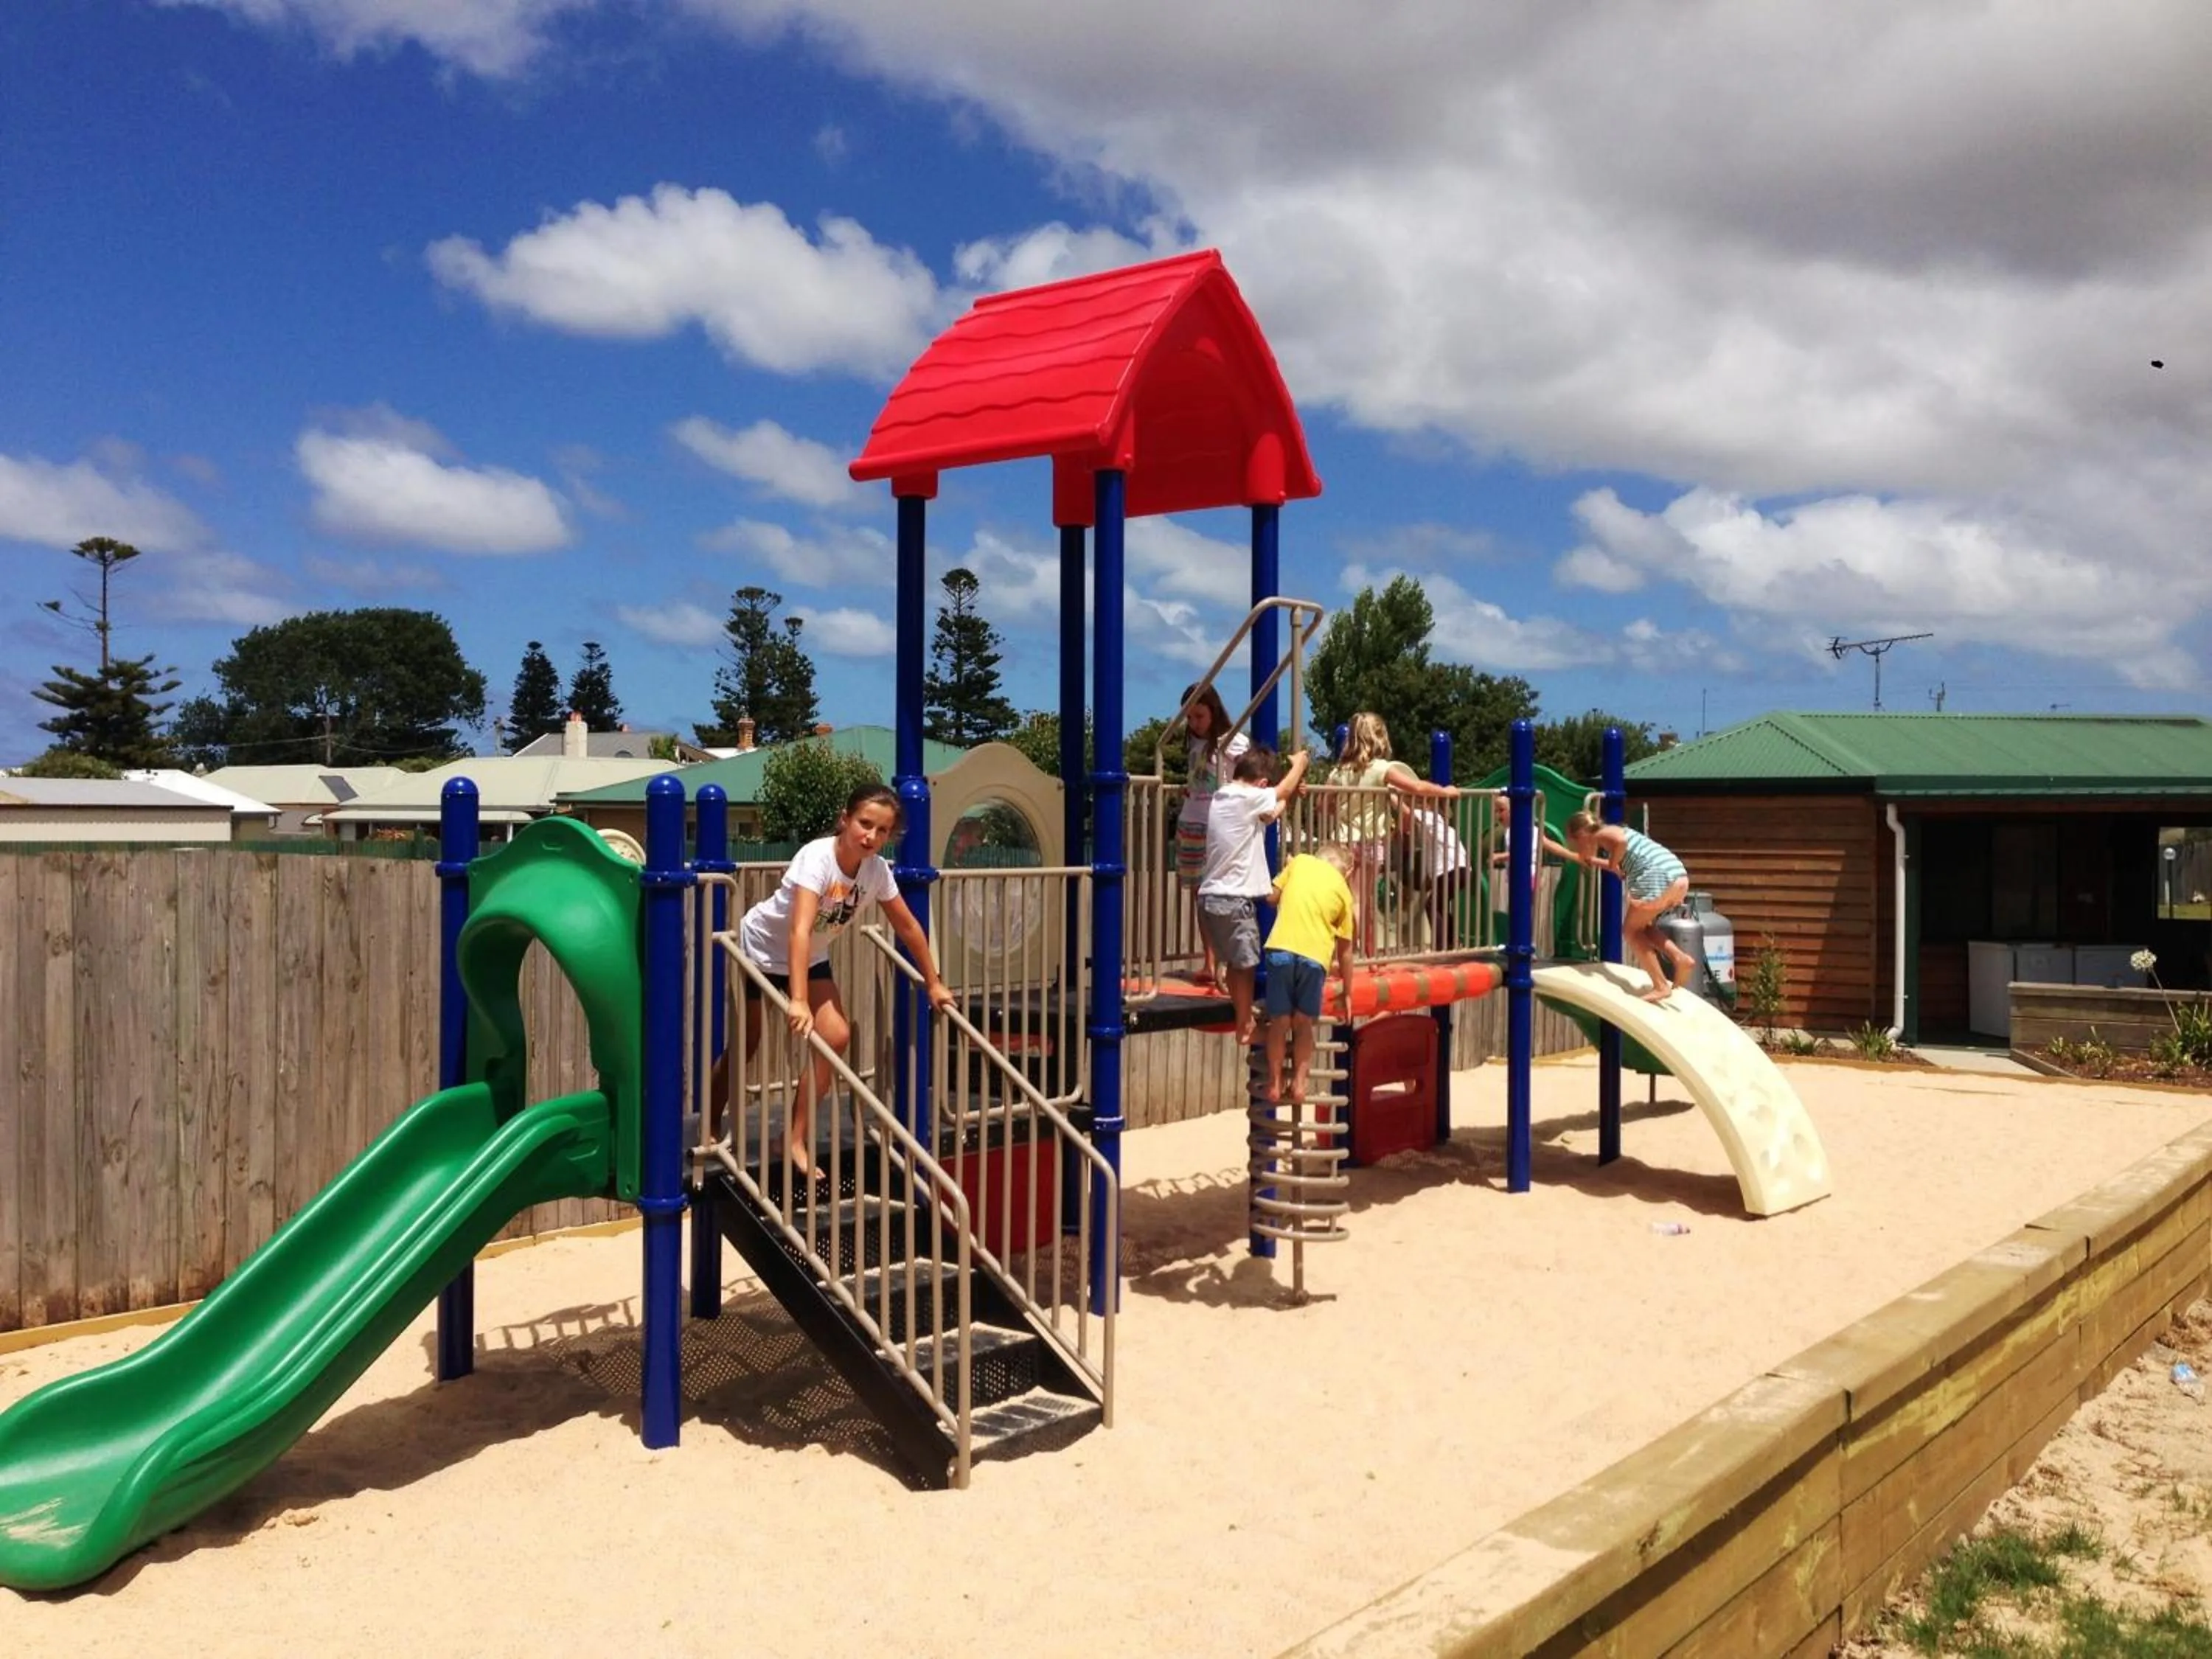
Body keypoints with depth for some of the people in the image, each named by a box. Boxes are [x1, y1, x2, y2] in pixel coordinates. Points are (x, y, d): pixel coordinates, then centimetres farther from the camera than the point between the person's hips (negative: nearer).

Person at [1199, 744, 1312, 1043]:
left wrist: (1290, 798, 30)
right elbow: (1283, 791, 8)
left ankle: (1244, 1019, 29)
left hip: (1210, 896, 8)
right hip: (1234, 899, -8)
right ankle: (1245, 1027, 14)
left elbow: (1268, 814, 24)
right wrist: (1298, 764, 24)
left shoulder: (1221, 797, 12)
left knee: (1234, 963, 19)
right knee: (1244, 964, 5)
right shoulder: (1249, 798, -12)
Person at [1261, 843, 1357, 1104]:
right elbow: (1345, 950, 19)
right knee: (1303, 1023, 17)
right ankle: (1299, 1082, 14)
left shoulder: (1299, 862, 16)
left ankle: (1275, 1082, 18)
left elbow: (1271, 897, 17)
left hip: (1281, 949, 0)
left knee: (1279, 1021, 13)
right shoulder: (1343, 890, 16)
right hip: (1315, 956, 0)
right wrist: (1347, 993, 27)